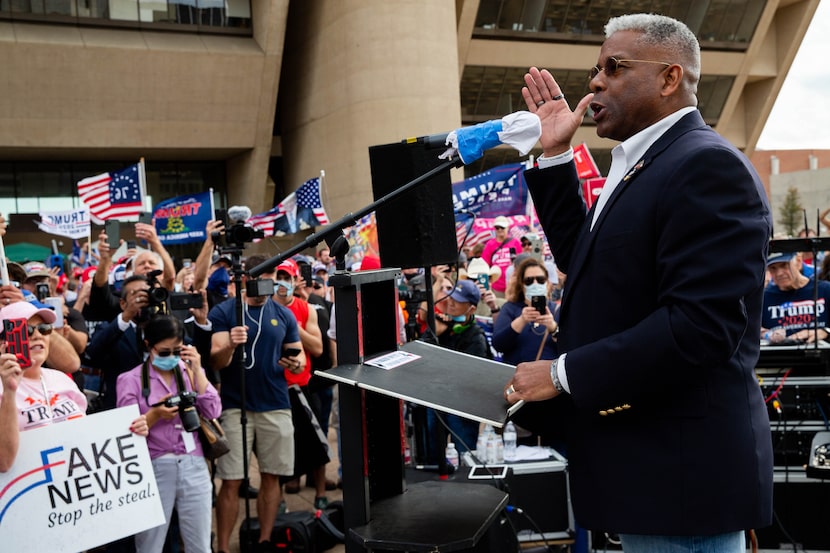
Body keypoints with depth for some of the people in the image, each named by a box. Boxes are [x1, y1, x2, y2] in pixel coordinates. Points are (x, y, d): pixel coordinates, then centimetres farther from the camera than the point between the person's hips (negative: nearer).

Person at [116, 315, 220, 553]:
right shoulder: (131, 380, -1)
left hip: (193, 466, 3)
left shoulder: (191, 371, 10)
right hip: (154, 469, -3)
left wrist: (196, 371, -6)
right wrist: (154, 415, -20)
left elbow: (213, 412, -2)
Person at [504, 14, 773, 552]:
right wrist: (556, 153, 12)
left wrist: (563, 373, -21)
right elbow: (584, 258, 19)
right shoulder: (641, 163, 14)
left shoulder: (707, 166, -18)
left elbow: (702, 322, -27)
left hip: (679, 466, -10)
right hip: (639, 453, 10)